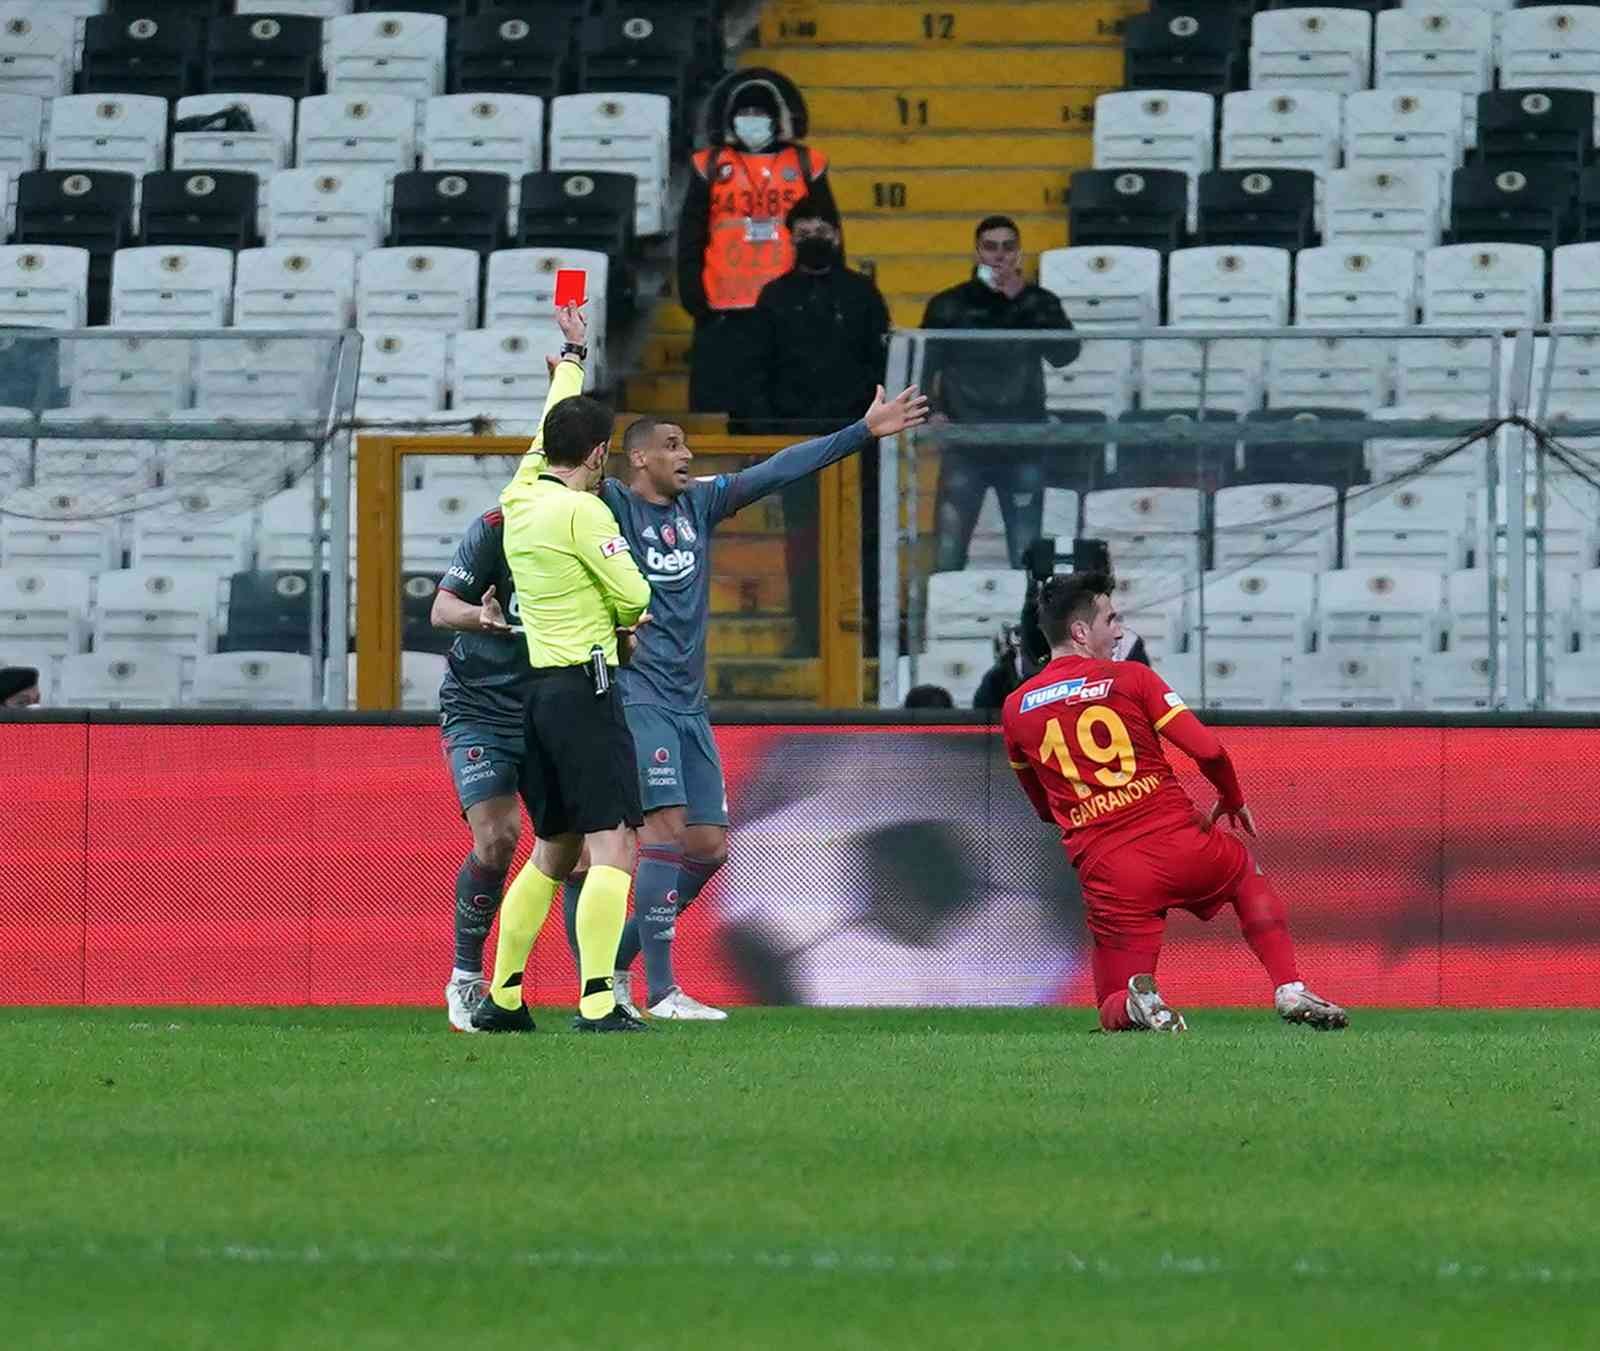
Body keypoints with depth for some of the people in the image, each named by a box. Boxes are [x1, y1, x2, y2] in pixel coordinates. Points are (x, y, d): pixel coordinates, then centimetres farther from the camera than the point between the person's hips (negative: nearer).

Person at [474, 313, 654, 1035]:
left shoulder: (521, 497, 10)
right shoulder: (583, 511, -13)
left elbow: (553, 429, 29)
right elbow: (634, 598, -12)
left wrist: (571, 355, 45)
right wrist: (623, 621, 13)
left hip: (537, 684, 9)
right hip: (585, 684, -9)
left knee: (552, 853, 17)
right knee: (612, 847, -11)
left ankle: (502, 996, 18)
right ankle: (597, 1002, -22)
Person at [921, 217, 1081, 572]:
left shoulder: (1038, 303, 6)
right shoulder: (951, 306, 4)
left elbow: (1065, 353, -10)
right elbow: (923, 365, 5)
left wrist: (1022, 299, -14)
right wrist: (933, 410, -12)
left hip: (1022, 446, 1)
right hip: (964, 445, -1)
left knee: (1027, 556, 5)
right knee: (949, 554, -5)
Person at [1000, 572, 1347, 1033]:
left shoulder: (1015, 711, 8)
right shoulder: (1130, 678, 0)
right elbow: (1207, 749, -6)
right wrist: (1232, 799, 14)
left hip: (1106, 872, 1)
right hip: (1181, 846, -1)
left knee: (1115, 1012, 13)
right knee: (1247, 875, 34)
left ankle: (1137, 1002, -24)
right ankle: (1290, 989, 14)